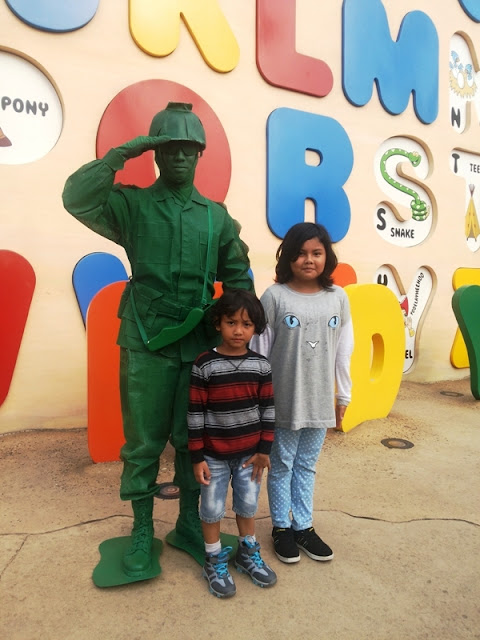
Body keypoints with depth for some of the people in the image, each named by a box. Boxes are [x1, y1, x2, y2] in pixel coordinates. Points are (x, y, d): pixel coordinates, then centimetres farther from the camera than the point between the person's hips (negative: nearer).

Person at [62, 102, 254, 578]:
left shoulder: (217, 216, 9)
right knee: (143, 442, 8)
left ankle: (189, 524, 32)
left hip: (200, 346, 2)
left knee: (194, 440, 13)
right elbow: (77, 198, -13)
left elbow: (238, 276, 12)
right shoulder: (132, 205, 3)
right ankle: (142, 532, 28)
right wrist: (122, 153, -11)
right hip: (146, 345, -2)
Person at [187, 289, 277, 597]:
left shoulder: (261, 365, -6)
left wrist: (264, 450, -1)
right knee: (212, 509, 12)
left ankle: (248, 554, 41)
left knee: (248, 506, 18)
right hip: (214, 454, -2)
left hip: (249, 453, 3)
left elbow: (268, 409, 0)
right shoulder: (204, 365, -14)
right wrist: (197, 457, -9)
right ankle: (215, 562, 34)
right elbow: (195, 413, -11)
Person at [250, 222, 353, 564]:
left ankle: (304, 526, 36)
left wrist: (343, 395, 10)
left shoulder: (338, 297, 0)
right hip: (284, 401, -3)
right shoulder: (274, 296, -11)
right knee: (282, 465, 13)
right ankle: (281, 527, 32)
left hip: (320, 401, 3)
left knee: (307, 466, 18)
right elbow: (259, 350, -8)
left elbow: (343, 351, 6)